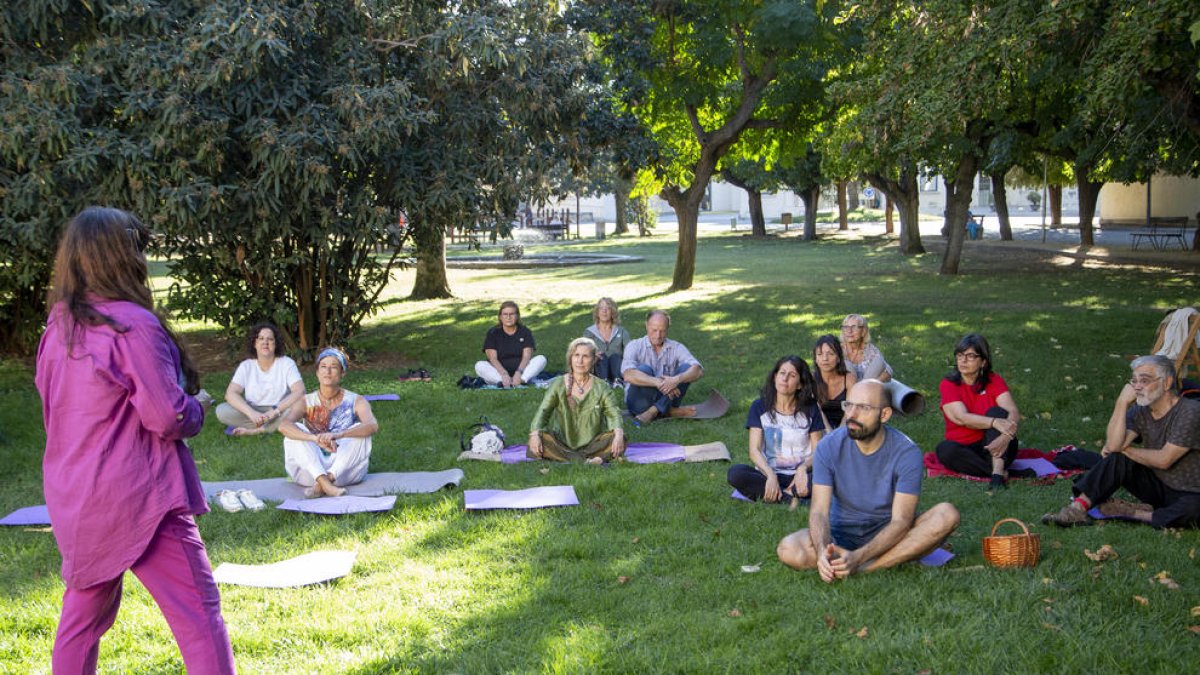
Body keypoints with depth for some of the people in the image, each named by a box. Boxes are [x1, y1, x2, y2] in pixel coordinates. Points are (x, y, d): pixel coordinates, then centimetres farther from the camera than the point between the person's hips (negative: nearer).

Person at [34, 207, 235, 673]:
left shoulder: (58, 327, 6)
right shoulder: (132, 325, -17)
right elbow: (169, 419, -19)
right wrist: (195, 408, 2)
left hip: (73, 495, 8)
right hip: (136, 496, -8)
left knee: (83, 612, 21)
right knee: (198, 613, -1)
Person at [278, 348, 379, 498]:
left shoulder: (356, 401, -2)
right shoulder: (306, 403, 1)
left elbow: (373, 426, -23)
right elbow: (283, 426, -20)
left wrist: (338, 435, -41)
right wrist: (316, 439, -39)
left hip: (345, 469, -1)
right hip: (311, 469, 1)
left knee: (360, 430, -24)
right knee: (295, 430, -20)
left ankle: (320, 485, -33)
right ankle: (325, 483, -38)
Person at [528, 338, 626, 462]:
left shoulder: (601, 387, 2)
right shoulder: (558, 384, 1)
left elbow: (614, 412, -9)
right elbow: (543, 411, -8)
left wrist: (618, 433, -32)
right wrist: (535, 434, -28)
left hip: (592, 444, 1)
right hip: (562, 444, 0)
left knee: (620, 439, -27)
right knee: (539, 438, -30)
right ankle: (586, 460, -37)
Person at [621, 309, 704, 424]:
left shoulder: (676, 348, 2)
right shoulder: (635, 346, -6)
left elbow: (698, 370, -15)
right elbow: (628, 375, -26)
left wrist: (677, 379, -35)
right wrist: (658, 382, -37)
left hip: (665, 398, 3)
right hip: (640, 403, -3)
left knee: (685, 368, -17)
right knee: (644, 369, -28)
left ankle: (654, 411, -25)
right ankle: (669, 411, -20)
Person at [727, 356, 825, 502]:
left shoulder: (810, 410, 6)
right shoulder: (760, 407, 5)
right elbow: (754, 450, -4)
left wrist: (803, 468, -20)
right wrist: (770, 475, -22)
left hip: (799, 476, -1)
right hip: (768, 473, 1)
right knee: (735, 472, -31)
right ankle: (793, 498, -27)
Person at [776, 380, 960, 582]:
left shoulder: (907, 452, -16)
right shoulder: (829, 446, -11)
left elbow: (901, 520, -21)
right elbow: (819, 511, -16)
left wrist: (858, 557, -37)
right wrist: (823, 552, -39)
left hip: (889, 533, -1)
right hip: (843, 533, 1)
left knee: (947, 515, -28)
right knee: (788, 550, -29)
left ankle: (861, 568, -29)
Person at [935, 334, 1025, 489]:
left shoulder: (994, 381, 0)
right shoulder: (949, 384, -3)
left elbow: (1014, 412, -15)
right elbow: (962, 418, -19)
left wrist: (1006, 436, -37)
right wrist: (994, 422, -36)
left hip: (992, 447, 1)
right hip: (963, 449, -1)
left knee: (996, 411, -24)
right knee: (945, 449, -31)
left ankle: (998, 472, -40)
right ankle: (1002, 472, -29)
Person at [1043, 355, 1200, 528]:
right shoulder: (1140, 411, 0)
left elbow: (1163, 460, -22)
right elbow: (1113, 445, -17)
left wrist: (1126, 449, -9)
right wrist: (1122, 402, -18)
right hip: (1157, 485, 5)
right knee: (1116, 458, -17)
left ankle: (1133, 513, -23)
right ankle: (1076, 509, -25)